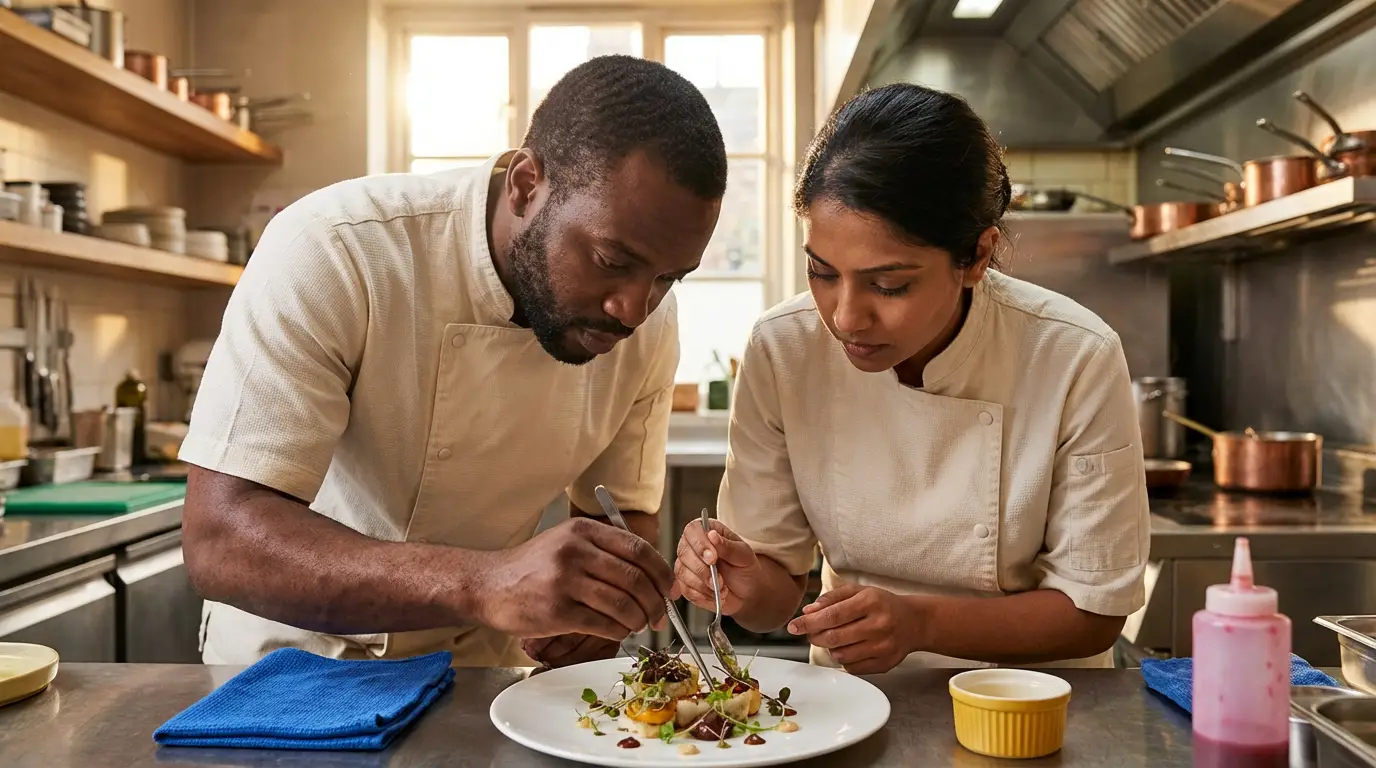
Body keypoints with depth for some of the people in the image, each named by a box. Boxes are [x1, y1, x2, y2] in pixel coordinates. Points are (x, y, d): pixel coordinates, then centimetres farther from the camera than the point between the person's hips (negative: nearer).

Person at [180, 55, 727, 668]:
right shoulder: (332, 251, -25)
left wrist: (602, 600, -19)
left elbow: (625, 511, 3)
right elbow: (219, 539, -30)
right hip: (299, 657, -2)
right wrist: (484, 584, -43)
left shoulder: (649, 324, -10)